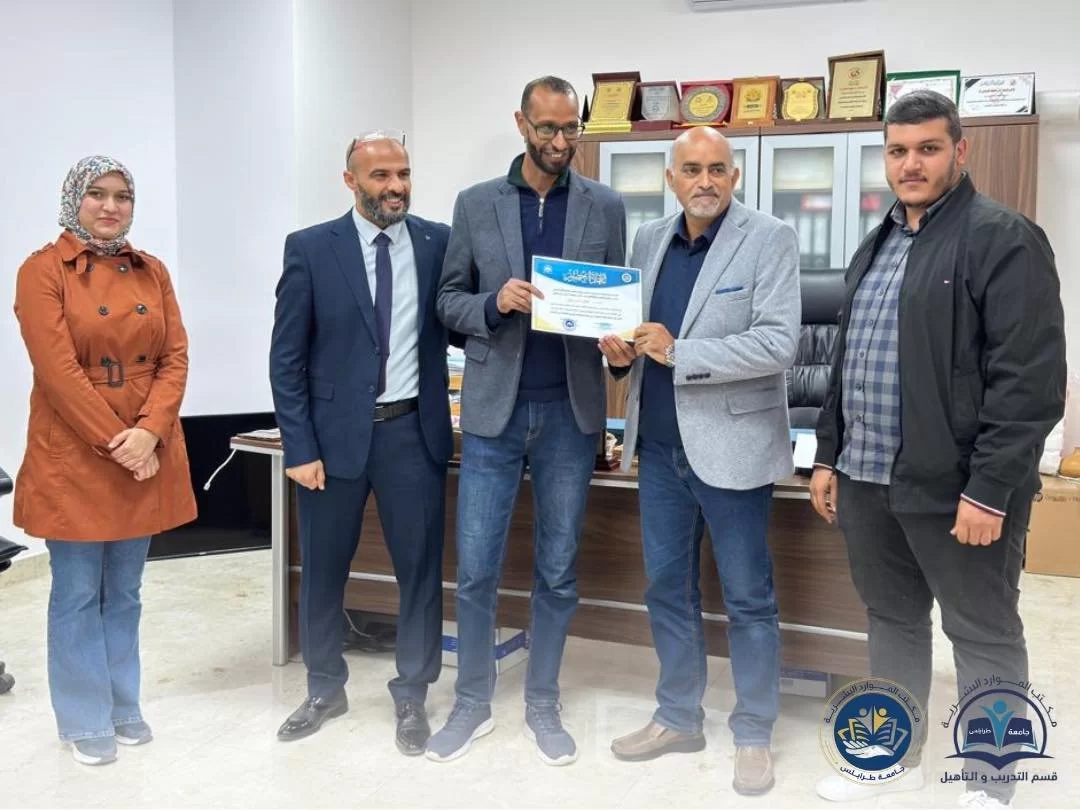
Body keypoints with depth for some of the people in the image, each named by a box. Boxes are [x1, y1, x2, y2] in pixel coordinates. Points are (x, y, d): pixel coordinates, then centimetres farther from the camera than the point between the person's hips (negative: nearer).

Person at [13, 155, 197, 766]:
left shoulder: (152, 271, 9)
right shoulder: (43, 270, -5)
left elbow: (176, 358, 2)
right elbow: (58, 370, -13)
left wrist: (148, 432, -12)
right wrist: (115, 444, -16)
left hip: (148, 454, 4)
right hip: (74, 457, -4)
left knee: (125, 593, 14)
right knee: (78, 594, 6)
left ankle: (125, 707, 27)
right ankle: (85, 721, 19)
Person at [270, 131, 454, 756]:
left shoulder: (439, 242, 1)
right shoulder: (311, 249, -3)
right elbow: (287, 358, -3)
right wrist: (300, 446, -7)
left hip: (412, 431, 1)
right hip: (335, 431, 0)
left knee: (421, 567, 7)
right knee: (324, 569, 12)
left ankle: (412, 697, 25)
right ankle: (326, 688, 33)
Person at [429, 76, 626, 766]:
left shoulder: (606, 207, 5)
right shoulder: (475, 204, 4)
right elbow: (449, 300, 6)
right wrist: (495, 304, -15)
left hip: (571, 411, 1)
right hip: (494, 410, 0)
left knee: (558, 572, 10)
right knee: (476, 570, 4)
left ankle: (543, 704, 26)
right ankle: (473, 703, 23)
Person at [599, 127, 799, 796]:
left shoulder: (770, 240, -8)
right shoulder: (650, 240, 10)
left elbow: (779, 343, -18)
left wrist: (678, 353, -22)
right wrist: (621, 345, -7)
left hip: (731, 446, -5)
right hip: (660, 446, 6)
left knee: (748, 599, 7)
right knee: (668, 589, 15)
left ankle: (754, 735, 23)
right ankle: (678, 718, 32)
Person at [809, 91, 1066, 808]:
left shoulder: (1004, 239, -11)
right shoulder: (877, 246, 15)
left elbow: (1029, 380, -17)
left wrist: (989, 490, -21)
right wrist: (831, 456, 15)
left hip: (955, 485, -7)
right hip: (868, 479, 8)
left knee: (983, 636, 7)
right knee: (892, 622, 18)